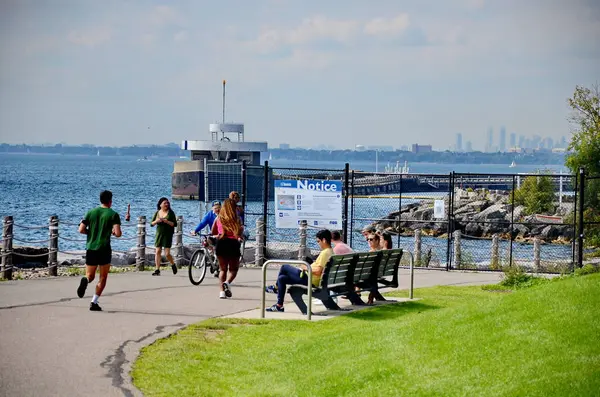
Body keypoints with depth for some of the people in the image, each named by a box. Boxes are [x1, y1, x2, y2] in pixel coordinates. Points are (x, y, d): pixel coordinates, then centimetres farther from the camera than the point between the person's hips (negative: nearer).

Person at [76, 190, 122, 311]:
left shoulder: (91, 212, 7)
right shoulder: (113, 214, -3)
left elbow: (81, 230, 3)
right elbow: (118, 233, -13)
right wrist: (113, 232, 9)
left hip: (90, 248, 3)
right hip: (104, 249, -3)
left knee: (90, 275, 13)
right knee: (103, 278, 10)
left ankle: (85, 280, -24)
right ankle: (94, 303, 2)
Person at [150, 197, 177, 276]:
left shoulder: (170, 213, -2)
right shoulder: (157, 213, 7)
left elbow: (174, 224, -7)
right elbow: (151, 224, 8)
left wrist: (167, 221, -21)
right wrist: (156, 221, -12)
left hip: (167, 235, -3)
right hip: (159, 234, 3)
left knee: (167, 253, -7)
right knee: (158, 251, -2)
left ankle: (173, 265, 20)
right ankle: (157, 270, 1)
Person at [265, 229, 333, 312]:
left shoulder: (325, 253, -20)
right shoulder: (331, 252, 9)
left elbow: (318, 271, -27)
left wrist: (306, 268, -12)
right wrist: (309, 267, 11)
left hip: (310, 280, -10)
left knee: (284, 267, -1)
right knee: (282, 278, 16)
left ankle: (276, 287, 18)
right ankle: (279, 305, 21)